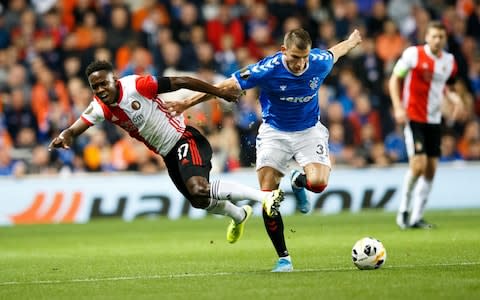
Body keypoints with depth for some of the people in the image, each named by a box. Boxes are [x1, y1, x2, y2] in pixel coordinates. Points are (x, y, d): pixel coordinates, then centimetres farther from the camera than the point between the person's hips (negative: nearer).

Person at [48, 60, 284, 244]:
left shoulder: (134, 85, -19)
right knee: (199, 201, 18)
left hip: (184, 139, -7)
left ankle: (265, 195, -32)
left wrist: (219, 92, -13)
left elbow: (179, 83, -15)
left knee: (197, 188, -30)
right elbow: (75, 129, -12)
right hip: (168, 155, 7)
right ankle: (239, 216, 48)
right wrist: (65, 136, -37)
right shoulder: (100, 108, -3)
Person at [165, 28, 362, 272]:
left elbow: (334, 52, 9)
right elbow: (226, 86, -16)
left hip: (309, 131, 1)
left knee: (318, 182, -25)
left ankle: (299, 182, 14)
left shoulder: (319, 62, -18)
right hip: (274, 133, -1)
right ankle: (283, 258, 1)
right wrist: (188, 103, -12)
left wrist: (351, 41, 31)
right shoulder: (267, 69, -25)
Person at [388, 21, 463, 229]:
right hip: (413, 118, -6)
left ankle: (416, 217, 13)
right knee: (418, 164, -17)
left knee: (430, 169, 4)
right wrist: (398, 107, -14)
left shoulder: (450, 61, 6)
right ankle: (403, 210, 2)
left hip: (434, 120, 6)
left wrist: (453, 97, -1)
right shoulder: (413, 54, -8)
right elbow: (395, 79, -3)